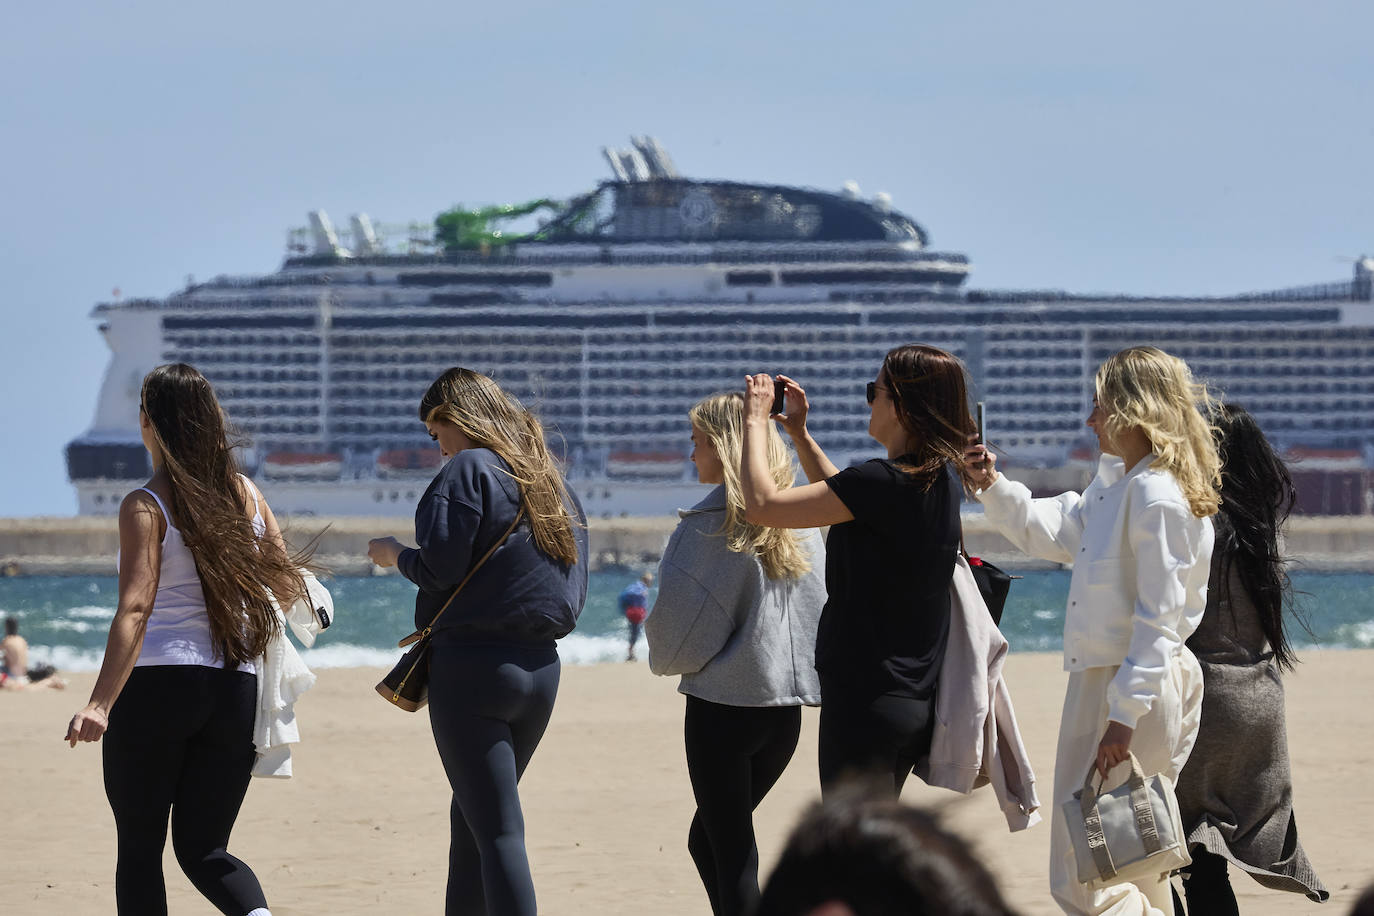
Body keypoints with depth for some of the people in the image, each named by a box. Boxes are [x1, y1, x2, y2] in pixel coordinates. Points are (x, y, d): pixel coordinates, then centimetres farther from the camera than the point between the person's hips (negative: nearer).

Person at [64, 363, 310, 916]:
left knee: (140, 849, 7)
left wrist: (101, 704, -27)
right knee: (203, 849, 9)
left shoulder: (146, 507, -7)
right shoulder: (246, 494, 6)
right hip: (234, 687, 5)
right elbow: (289, 585, 11)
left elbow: (135, 608, -19)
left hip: (156, 684, -5)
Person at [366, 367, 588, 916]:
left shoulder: (469, 469, -7)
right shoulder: (555, 484, 16)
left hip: (471, 663, -7)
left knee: (497, 832, -10)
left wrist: (393, 554, 5)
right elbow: (574, 594, 16)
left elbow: (440, 570, -14)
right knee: (470, 818, 20)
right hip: (541, 667, 7)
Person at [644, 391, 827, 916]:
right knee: (707, 839, 18)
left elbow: (679, 616, -12)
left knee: (731, 852, 0)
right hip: (787, 703, 6)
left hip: (724, 703, -6)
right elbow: (819, 608, 11)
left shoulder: (710, 523, -12)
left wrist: (666, 659, 8)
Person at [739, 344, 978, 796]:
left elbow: (763, 505, -18)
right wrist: (799, 432, 24)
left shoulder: (884, 482, -22)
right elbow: (845, 502, 26)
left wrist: (755, 420, -5)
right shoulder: (941, 480, 7)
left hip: (866, 703, -9)